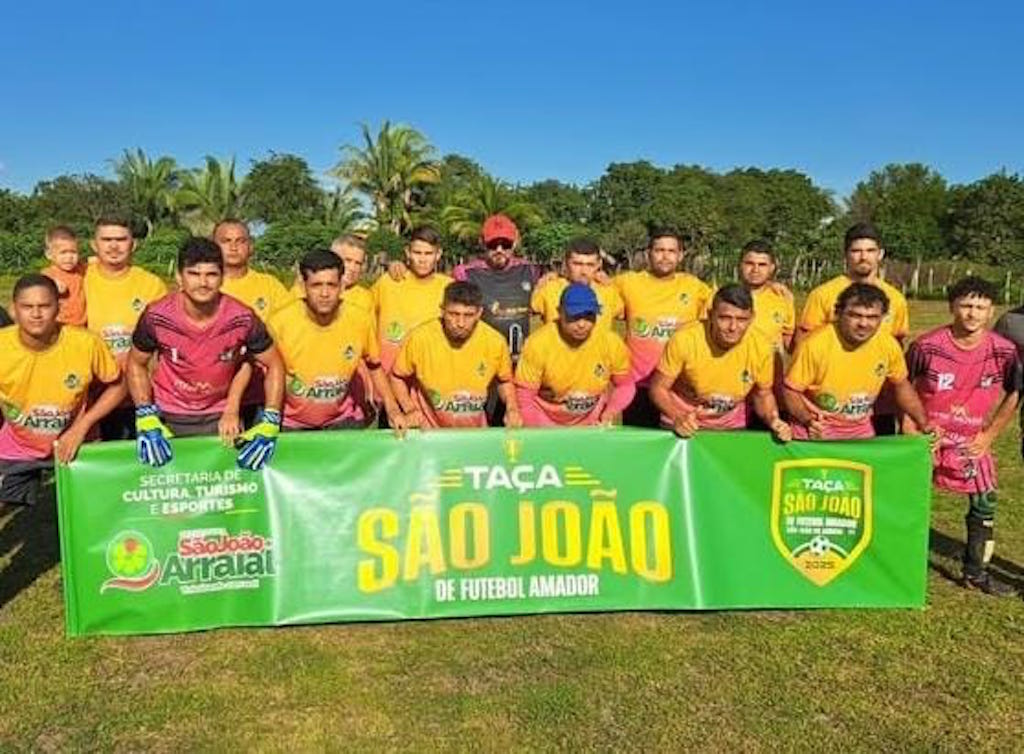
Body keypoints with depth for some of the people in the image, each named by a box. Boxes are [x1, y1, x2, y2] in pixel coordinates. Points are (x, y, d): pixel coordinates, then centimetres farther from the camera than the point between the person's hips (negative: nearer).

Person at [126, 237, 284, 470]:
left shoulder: (243, 318, -20)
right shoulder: (156, 316, -19)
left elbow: (274, 365, -8)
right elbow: (136, 364, -2)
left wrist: (269, 424, -16)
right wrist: (146, 418, -13)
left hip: (221, 416, 0)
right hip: (168, 418, 0)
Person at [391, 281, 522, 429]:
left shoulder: (495, 342, -12)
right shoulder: (420, 338, -16)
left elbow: (505, 381, 8)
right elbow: (397, 377, 1)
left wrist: (512, 409, -8)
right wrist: (410, 410, -12)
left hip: (475, 433, 3)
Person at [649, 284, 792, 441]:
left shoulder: (761, 346, -16)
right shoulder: (685, 339, -23)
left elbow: (763, 394, 1)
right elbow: (659, 388, -13)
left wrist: (773, 420, -17)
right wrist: (678, 418, -29)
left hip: (731, 427, 3)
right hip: (683, 425, -3)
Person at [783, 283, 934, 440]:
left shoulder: (888, 345, -9)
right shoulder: (815, 344, -21)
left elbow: (901, 385, 9)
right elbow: (790, 390, -13)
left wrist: (924, 424, 5)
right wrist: (808, 421, -28)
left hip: (860, 431, 4)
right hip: (815, 431, -4)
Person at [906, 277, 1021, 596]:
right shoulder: (927, 345, -18)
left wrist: (989, 435, -1)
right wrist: (912, 434, -10)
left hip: (972, 441, 2)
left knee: (985, 506, 8)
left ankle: (976, 571, 27)